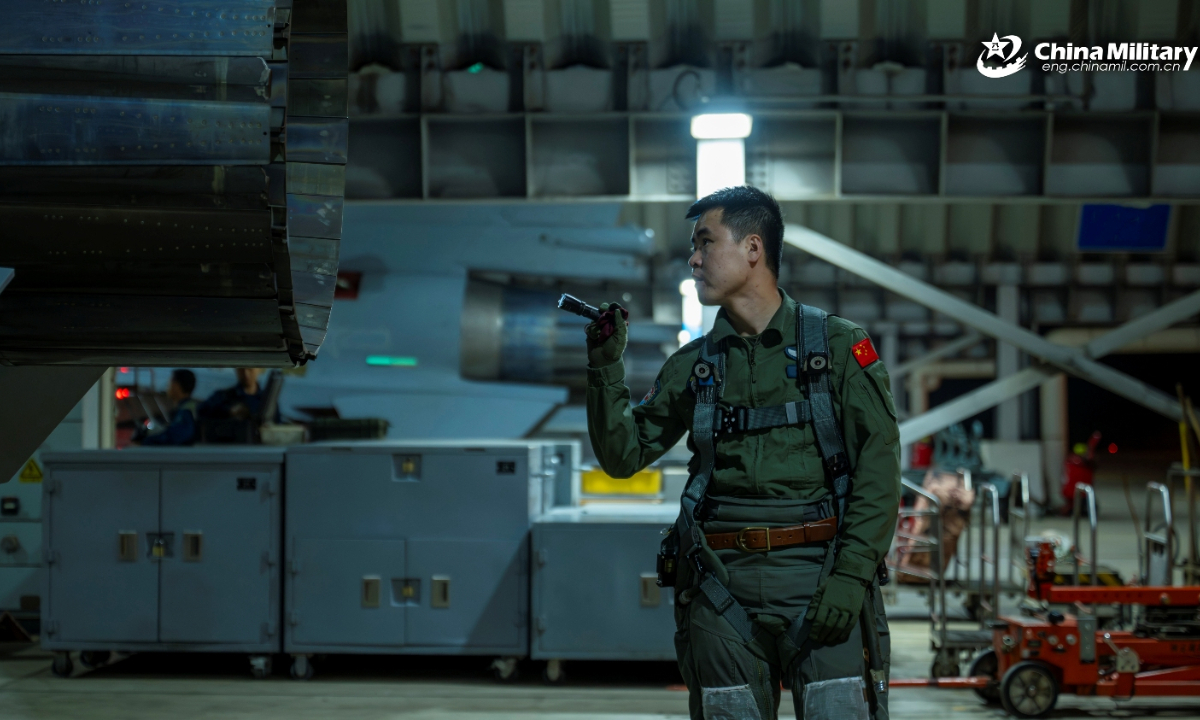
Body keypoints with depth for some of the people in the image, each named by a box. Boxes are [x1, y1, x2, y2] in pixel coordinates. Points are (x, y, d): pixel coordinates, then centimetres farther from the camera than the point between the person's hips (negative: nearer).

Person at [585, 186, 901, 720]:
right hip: (723, 585, 3)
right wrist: (606, 368, 1)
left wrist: (851, 574, -13)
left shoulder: (837, 346, 4)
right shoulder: (694, 366, 15)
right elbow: (622, 456, 14)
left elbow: (878, 468, -3)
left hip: (817, 572, -3)